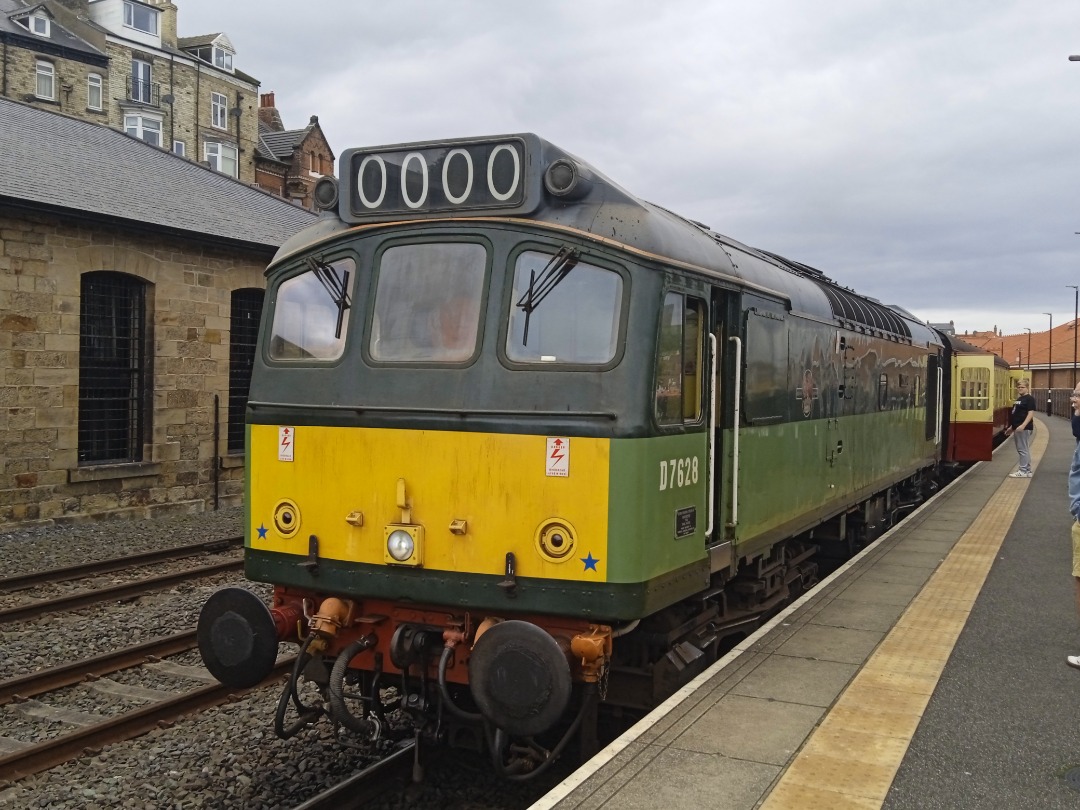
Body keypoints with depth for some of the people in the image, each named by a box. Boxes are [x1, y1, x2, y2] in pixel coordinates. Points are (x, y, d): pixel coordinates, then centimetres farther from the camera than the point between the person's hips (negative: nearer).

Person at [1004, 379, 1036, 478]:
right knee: (1024, 450, 13)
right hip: (1018, 428, 10)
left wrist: (1023, 425, -29)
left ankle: (1023, 471, -3)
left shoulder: (1029, 399, -11)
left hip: (1024, 428, -10)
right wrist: (1011, 427, 23)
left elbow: (1031, 413, -19)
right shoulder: (1018, 399, 17)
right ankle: (1027, 471, 18)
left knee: (1023, 449, -7)